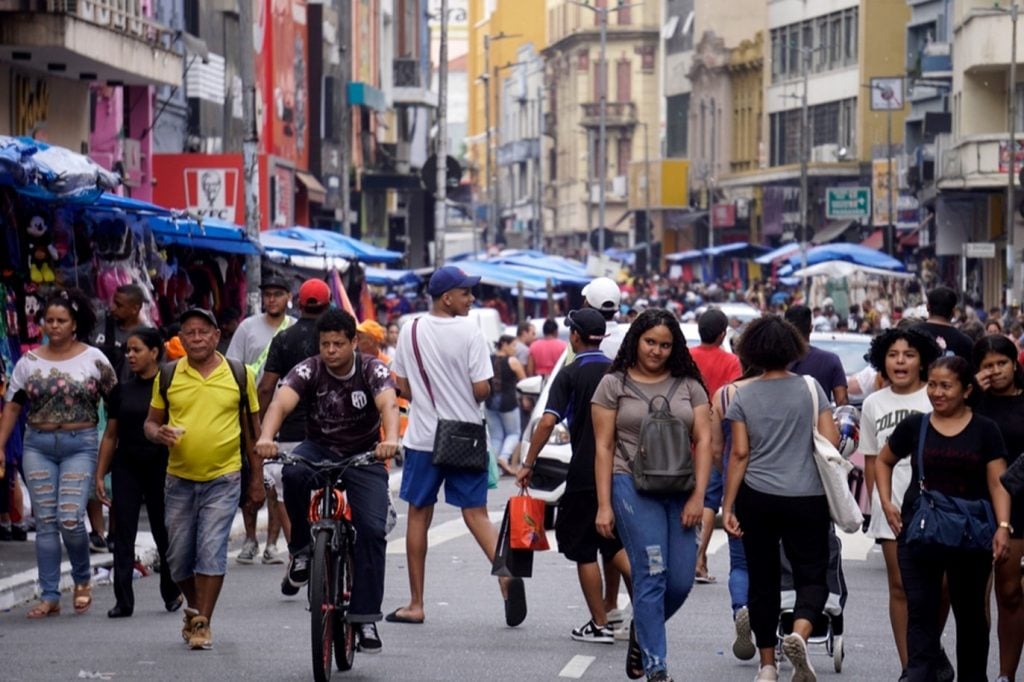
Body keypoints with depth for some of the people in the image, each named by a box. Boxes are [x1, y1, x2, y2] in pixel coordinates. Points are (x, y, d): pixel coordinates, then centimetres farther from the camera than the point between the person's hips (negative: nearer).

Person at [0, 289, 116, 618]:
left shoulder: (94, 359, -1)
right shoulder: (29, 361, 6)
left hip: (80, 444, -3)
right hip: (38, 444, 3)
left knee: (70, 518, -13)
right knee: (45, 522, 2)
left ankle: (82, 579, 13)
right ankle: (49, 596, 7)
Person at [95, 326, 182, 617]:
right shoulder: (122, 390, 9)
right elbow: (110, 435, 13)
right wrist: (99, 475, 9)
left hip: (160, 468, -3)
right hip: (126, 469, 3)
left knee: (163, 532, 6)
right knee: (123, 533, -3)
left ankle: (172, 593, 25)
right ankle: (123, 600, -3)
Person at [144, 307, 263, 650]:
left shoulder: (240, 375, 1)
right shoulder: (168, 375, 4)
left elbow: (252, 428, 7)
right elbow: (151, 422, 11)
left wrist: (257, 478, 6)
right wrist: (158, 433, -13)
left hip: (223, 480, -2)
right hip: (179, 479, 3)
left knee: (211, 551, -11)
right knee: (178, 557, 9)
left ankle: (202, 623, -4)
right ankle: (195, 609, 33)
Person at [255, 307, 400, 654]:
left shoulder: (372, 369, -13)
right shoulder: (308, 371, -12)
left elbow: (388, 405, -32)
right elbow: (281, 403, -29)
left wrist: (391, 439, -54)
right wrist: (266, 437, -50)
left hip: (364, 456, 0)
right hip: (319, 450, 0)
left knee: (372, 530, -17)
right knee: (293, 472, -35)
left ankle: (365, 618, -9)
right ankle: (301, 548, -14)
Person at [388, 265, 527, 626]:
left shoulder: (411, 332, -1)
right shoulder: (469, 332, -10)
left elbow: (403, 387, 5)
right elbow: (482, 389, -12)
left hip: (423, 437, 2)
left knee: (419, 515, 9)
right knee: (476, 513, 5)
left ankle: (416, 604, 11)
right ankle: (507, 573, -18)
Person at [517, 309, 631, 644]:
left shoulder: (570, 375, -7)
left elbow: (548, 421, -16)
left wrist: (528, 463, -10)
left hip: (584, 475, -5)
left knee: (584, 550, 5)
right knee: (614, 543, 17)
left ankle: (600, 625, 6)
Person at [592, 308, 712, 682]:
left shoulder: (688, 385, 11)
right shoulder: (614, 384, 4)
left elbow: (703, 441, 6)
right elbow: (603, 447, 2)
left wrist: (698, 496, -4)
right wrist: (604, 505, -4)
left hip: (680, 490, 3)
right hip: (634, 487, -3)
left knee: (681, 581, 0)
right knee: (651, 576, -10)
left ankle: (642, 633, 29)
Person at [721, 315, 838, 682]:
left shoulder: (743, 396, -1)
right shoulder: (809, 388, -3)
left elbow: (740, 453, -4)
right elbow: (831, 441, -7)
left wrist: (727, 506, -2)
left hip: (757, 498, 1)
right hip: (806, 499, -1)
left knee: (762, 579, 10)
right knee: (811, 575, 6)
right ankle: (800, 632, -24)